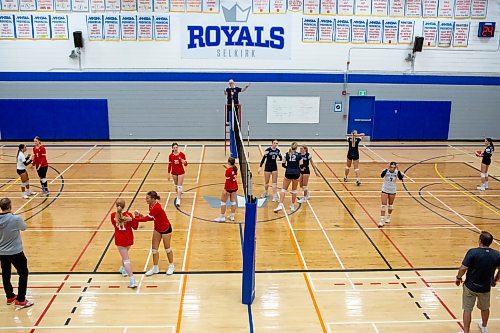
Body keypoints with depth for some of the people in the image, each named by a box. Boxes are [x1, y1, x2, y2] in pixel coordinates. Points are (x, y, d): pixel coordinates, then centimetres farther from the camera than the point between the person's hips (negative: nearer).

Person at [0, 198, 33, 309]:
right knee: (23, 273, 9)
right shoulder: (16, 219, -22)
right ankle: (20, 300, 8)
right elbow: (24, 227, -2)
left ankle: (10, 297, 34)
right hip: (15, 252, -5)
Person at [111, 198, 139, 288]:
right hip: (129, 239, 2)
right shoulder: (129, 215, -14)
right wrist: (133, 219, -10)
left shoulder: (113, 215, -11)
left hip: (119, 239, -2)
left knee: (126, 259, -3)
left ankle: (132, 281, -12)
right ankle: (123, 269, 55)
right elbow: (135, 227, -5)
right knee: (125, 253, 32)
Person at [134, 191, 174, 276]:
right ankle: (155, 268, 22)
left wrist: (133, 219, -34)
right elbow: (151, 218, 0)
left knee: (167, 248, 10)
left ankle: (171, 266, 31)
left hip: (166, 229, -8)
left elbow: (147, 218, -34)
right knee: (154, 248, 9)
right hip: (157, 228, 8)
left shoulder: (157, 208, -33)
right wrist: (141, 215, -16)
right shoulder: (151, 205, -7)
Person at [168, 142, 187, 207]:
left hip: (181, 172, -3)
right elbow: (169, 165, 5)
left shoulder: (182, 154, -10)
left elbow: (186, 164, -7)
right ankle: (178, 195, 36)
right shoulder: (170, 156, -4)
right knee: (176, 186, 15)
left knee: (179, 186, -7)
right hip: (174, 172, 3)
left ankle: (178, 200, -8)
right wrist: (169, 174, 5)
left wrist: (184, 162, -30)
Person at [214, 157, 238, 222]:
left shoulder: (228, 170, -23)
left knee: (223, 202, 6)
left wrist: (225, 189, -19)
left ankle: (222, 217, 11)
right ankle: (232, 216, 22)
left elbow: (227, 181, -22)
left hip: (229, 188, -7)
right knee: (233, 201, 14)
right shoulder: (235, 168, -2)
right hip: (235, 187, 7)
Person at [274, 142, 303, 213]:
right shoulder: (299, 155, 1)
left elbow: (283, 164, 2)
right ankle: (292, 206, 19)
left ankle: (280, 205, -8)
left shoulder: (287, 154, 4)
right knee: (294, 190, 13)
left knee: (284, 189, 6)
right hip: (296, 173, 0)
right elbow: (301, 165, -5)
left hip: (288, 173, 0)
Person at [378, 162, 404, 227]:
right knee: (383, 205, -6)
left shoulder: (396, 172, -14)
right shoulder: (386, 171, -18)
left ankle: (388, 217, 40)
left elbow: (401, 178, -32)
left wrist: (398, 170, -41)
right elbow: (382, 175, -38)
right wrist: (386, 169, -47)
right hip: (384, 190, -2)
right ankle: (382, 220, -4)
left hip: (392, 191, 2)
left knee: (390, 205, 17)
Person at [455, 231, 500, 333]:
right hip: (485, 288, 4)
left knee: (467, 310, 10)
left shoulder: (473, 252, -23)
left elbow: (463, 268, -22)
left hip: (470, 286, -4)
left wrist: (458, 277, -3)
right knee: (485, 308, 28)